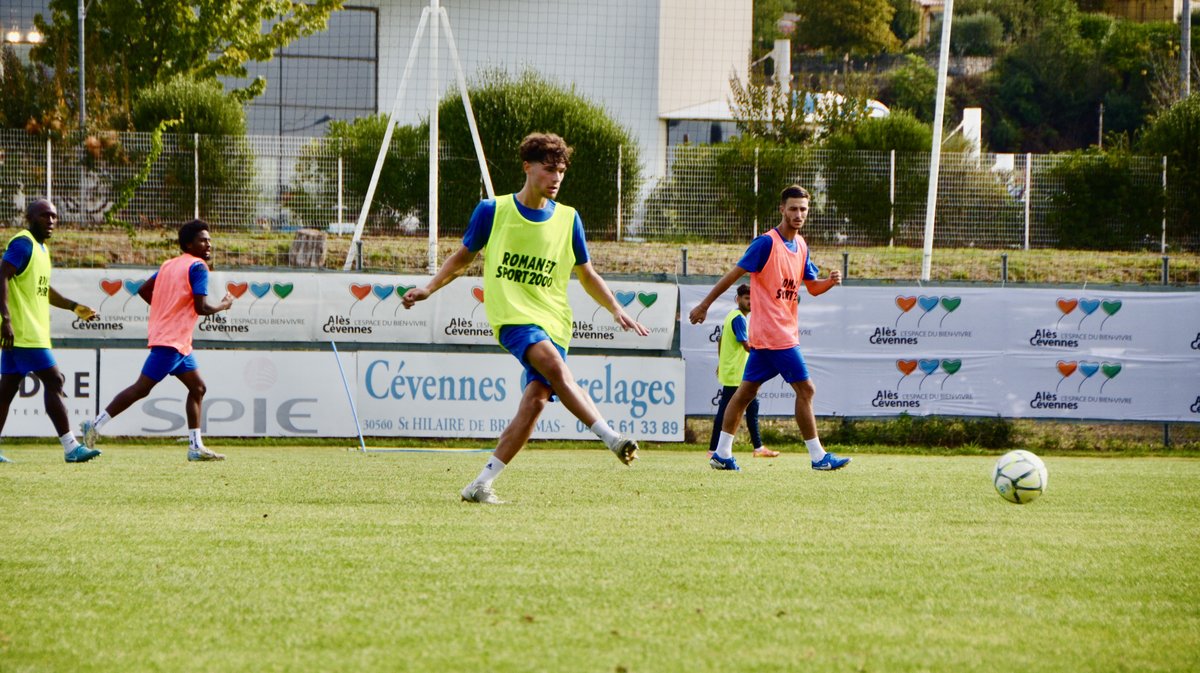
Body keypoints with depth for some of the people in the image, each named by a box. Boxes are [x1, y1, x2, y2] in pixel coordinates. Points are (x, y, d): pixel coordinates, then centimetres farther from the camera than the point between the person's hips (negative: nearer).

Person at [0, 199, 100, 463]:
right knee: (53, 381, -9)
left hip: (22, 334, 10)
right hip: (24, 332, -10)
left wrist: (75, 307, 28)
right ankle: (71, 447, -9)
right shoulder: (22, 244, -11)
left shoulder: (41, 248, 20)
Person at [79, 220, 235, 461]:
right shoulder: (197, 267, -11)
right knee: (141, 389, -8)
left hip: (179, 342, 10)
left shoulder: (170, 264, 15)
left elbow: (144, 290, 16)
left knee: (197, 387, 11)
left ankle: (196, 447, 9)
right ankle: (95, 426, -6)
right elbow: (201, 307, -18)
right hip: (171, 340, -10)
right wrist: (224, 305, 0)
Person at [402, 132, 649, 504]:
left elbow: (586, 274, 23)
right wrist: (429, 288, 4)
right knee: (554, 365, -32)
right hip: (512, 316, -3)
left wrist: (616, 309, 12)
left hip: (553, 321, 3)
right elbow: (463, 256, 17)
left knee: (535, 400, -15)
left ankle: (482, 484, -6)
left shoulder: (567, 219, 11)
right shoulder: (493, 211, 4)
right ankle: (611, 438, -38)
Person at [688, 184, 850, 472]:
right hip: (774, 333, -9)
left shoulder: (801, 246, 12)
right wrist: (704, 305, -9)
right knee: (805, 389, -7)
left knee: (746, 390, 10)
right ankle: (818, 457, -2)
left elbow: (812, 287, 17)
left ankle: (722, 454, 12)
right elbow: (734, 274, -11)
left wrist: (831, 281, -5)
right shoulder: (767, 243, -14)